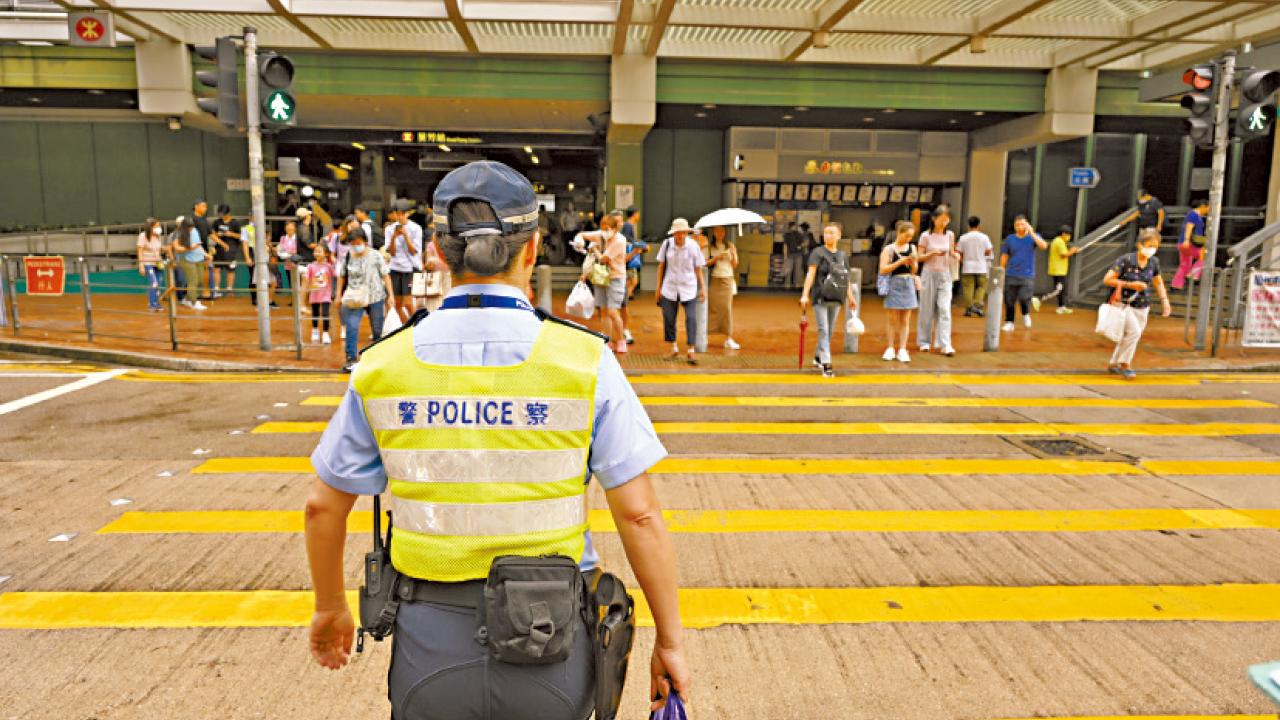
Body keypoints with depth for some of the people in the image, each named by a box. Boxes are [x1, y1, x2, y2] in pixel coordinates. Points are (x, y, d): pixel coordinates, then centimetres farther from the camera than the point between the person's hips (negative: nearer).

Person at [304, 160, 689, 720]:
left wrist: (330, 607, 20)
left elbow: (323, 507, 3)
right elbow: (639, 514, -13)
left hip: (430, 643, 1)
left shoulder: (384, 367, -6)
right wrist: (669, 640, -3)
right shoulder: (583, 361, -13)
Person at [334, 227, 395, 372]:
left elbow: (385, 276, 0)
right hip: (354, 299, 1)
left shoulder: (375, 256, -2)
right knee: (351, 327, -14)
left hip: (375, 297, -1)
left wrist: (391, 295, -4)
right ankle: (351, 359, -11)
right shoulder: (347, 257, 3)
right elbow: (342, 276, 11)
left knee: (377, 329, 7)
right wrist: (338, 295, 5)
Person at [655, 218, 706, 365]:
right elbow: (661, 266, 6)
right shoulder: (667, 244, -2)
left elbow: (698, 269, 2)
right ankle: (674, 348, 23)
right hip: (670, 287, 2)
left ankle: (691, 351, -4)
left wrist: (702, 288, 2)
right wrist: (658, 287, 7)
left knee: (691, 318, -10)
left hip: (688, 288, -2)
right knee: (668, 318, 5)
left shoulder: (693, 246, -5)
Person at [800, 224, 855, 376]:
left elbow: (846, 278, 17)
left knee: (830, 331, 12)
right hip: (820, 298, -5)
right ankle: (826, 364, -9)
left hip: (836, 299, 5)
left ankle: (817, 358, 29)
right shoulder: (818, 252, -3)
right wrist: (805, 294, -19)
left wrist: (850, 297, 17)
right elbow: (811, 273, -11)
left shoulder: (843, 255, 12)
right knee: (823, 330, -8)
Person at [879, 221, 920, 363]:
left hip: (908, 285, 3)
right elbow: (883, 270, -12)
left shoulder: (912, 248, 8)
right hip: (894, 284, -3)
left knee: (905, 320, 4)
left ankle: (902, 350, 7)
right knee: (892, 319, 4)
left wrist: (913, 263, -9)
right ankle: (891, 349, 13)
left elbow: (914, 270, 12)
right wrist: (900, 262, -18)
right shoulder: (889, 249, -4)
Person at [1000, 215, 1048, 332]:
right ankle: (1009, 322, 15)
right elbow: (1004, 256, 11)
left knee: (1024, 298, -16)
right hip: (1011, 276, 2)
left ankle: (1026, 314, 13)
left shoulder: (1033, 237, 4)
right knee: (1009, 301, 0)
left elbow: (1044, 246, -15)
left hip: (1027, 276, -2)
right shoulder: (1009, 239, 7)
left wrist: (1032, 233, -17)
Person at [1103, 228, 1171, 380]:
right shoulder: (1126, 260, -16)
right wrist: (1130, 284, -20)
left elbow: (1158, 283, 17)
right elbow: (1107, 280, -15)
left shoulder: (1154, 262, 0)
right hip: (1124, 304, -5)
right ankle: (1124, 364, -5)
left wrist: (1165, 300, 8)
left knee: (1127, 337, 10)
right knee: (1134, 331, -22)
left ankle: (1113, 364, 29)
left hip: (1142, 307, 5)